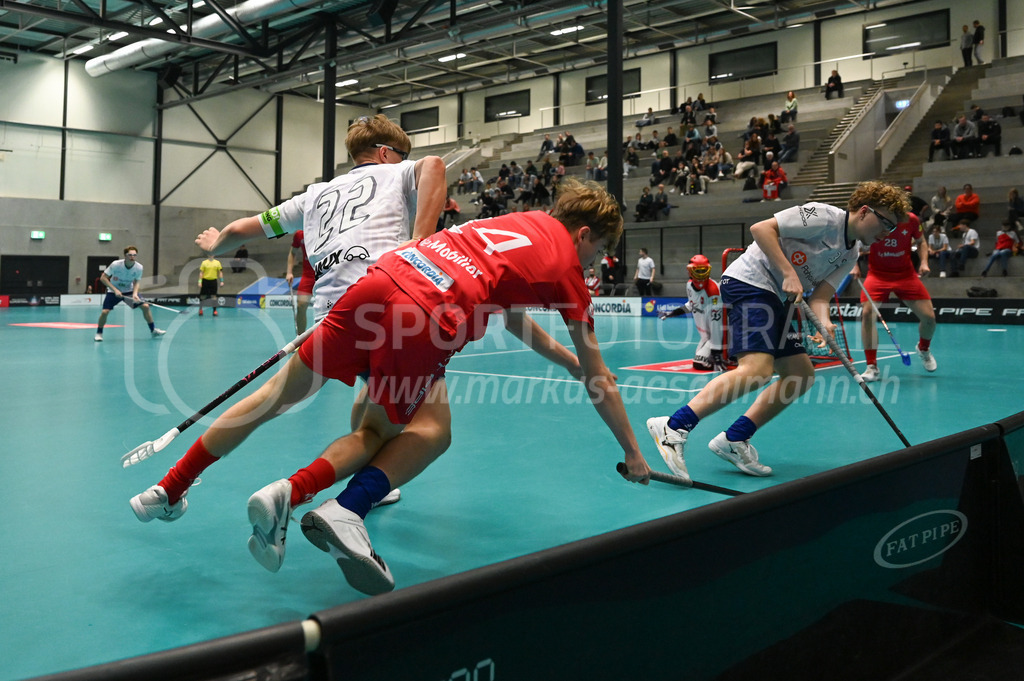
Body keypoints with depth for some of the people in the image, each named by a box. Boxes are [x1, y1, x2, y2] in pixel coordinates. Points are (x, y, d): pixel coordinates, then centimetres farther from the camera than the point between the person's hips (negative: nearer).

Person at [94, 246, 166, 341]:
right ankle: (99, 333, 6)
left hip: (129, 291, 3)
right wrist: (115, 290, -28)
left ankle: (153, 330, 8)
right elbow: (103, 278, -19)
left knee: (145, 306, -8)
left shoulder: (139, 267, -18)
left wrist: (135, 294, -26)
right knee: (105, 312, -17)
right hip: (113, 291, -2)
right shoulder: (115, 265, -26)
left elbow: (137, 282, -7)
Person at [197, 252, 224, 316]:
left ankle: (215, 310, 5)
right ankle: (200, 310, 18)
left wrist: (221, 281, -2)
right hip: (205, 280, -1)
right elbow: (201, 272, 0)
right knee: (202, 296, 4)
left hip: (213, 281, 1)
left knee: (214, 296, -2)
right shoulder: (204, 262, 1)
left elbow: (220, 272, 6)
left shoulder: (217, 262, 4)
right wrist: (200, 281, -7)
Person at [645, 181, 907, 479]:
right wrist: (789, 273, -21)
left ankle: (733, 440, 4)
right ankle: (674, 427, -29)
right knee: (758, 368, -26)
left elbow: (819, 296, 4)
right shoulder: (824, 216, -8)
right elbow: (760, 229, -15)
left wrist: (823, 323, -17)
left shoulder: (850, 255, 17)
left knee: (802, 374, 7)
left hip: (775, 300, 10)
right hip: (749, 282, -10)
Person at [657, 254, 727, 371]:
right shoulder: (690, 285, -4)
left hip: (719, 335, -8)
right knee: (698, 364, 15)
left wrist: (716, 355, -33)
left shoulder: (713, 289, -30)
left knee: (700, 364, -17)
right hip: (706, 335, 9)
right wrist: (671, 313, 21)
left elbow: (716, 326, -32)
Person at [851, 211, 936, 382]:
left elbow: (921, 242, 10)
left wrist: (924, 262, -6)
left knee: (929, 317, -3)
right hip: (877, 274, -2)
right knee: (867, 313, -23)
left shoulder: (911, 220, -9)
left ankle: (924, 349, 34)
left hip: (906, 275, 2)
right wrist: (855, 266, -15)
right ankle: (872, 367, -12)